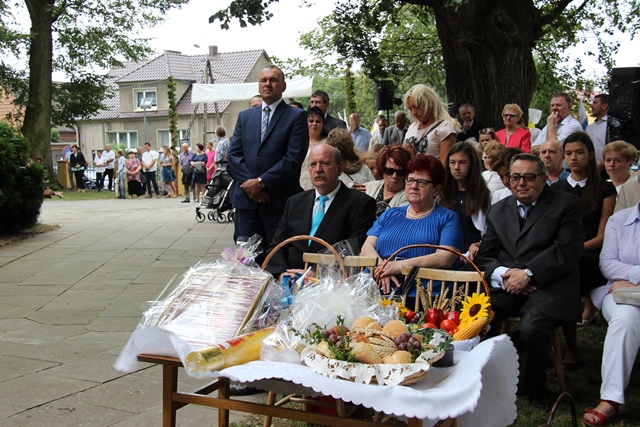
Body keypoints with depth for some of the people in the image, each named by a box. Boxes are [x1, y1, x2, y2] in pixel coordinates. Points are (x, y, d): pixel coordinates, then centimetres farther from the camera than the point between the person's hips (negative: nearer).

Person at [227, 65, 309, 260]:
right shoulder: (245, 116, 17)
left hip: (280, 201, -4)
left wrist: (262, 182, -12)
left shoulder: (297, 116, 2)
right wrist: (249, 183, -7)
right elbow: (233, 155, 9)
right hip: (246, 199, 4)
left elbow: (293, 158, -8)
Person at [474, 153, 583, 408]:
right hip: (504, 286, 4)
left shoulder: (566, 205, 6)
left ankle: (531, 388, -3)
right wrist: (503, 274, -9)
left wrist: (528, 274, -16)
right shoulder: (498, 210, 20)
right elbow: (483, 256, 13)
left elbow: (567, 251, -7)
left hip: (548, 287, -4)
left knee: (530, 329, -31)